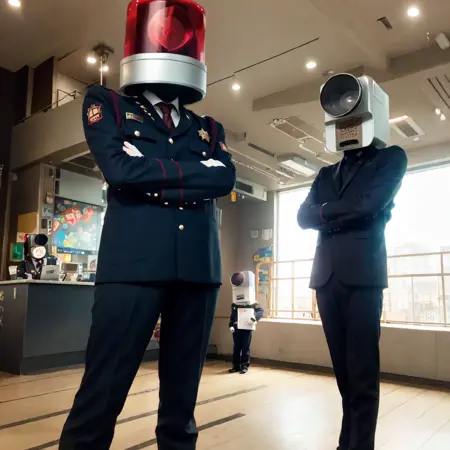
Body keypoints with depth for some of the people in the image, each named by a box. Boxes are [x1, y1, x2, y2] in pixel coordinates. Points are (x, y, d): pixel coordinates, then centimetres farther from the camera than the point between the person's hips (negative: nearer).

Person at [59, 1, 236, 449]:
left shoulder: (209, 129, 21)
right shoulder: (106, 104, 12)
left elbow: (225, 177, 2)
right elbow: (118, 169, -7)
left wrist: (157, 174, -6)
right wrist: (193, 172, -2)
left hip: (198, 267, 4)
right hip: (133, 261, -3)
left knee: (182, 393, 12)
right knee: (102, 391, -1)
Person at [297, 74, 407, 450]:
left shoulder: (391, 158, 7)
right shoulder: (326, 174, 21)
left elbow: (370, 203, -11)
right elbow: (303, 216, 9)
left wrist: (325, 212, 1)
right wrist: (341, 215, -6)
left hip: (362, 273, -5)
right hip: (327, 275, 5)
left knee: (363, 370, -2)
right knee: (344, 368, 11)